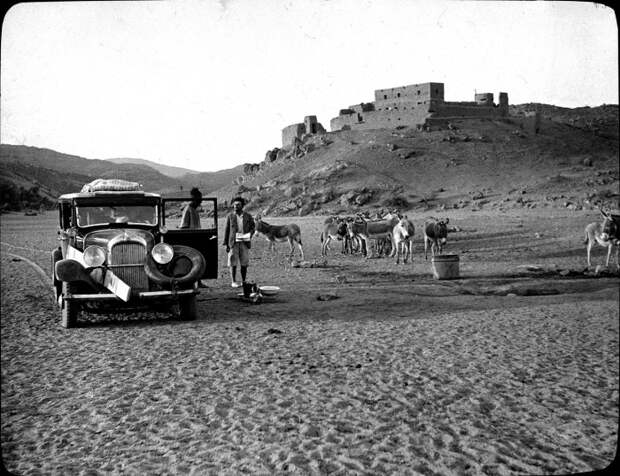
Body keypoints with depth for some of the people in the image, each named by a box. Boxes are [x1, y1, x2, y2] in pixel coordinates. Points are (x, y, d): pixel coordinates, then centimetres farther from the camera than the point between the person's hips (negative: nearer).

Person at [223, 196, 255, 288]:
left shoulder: (248, 216, 5)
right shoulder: (230, 216, 1)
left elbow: (253, 226, 16)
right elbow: (226, 230, 2)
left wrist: (250, 234, -6)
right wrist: (226, 244, -3)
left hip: (244, 243, 2)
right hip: (233, 243, -1)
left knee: (244, 263, 4)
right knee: (233, 263, 1)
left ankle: (244, 281, 14)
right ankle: (233, 281, 9)